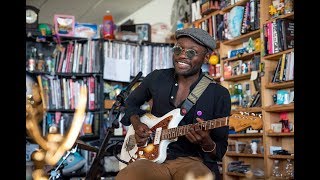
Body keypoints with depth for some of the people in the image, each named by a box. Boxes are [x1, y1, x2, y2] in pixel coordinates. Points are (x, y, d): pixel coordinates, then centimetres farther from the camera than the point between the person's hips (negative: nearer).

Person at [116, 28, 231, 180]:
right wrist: (137, 124, 6)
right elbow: (131, 103, 26)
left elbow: (220, 150, 4)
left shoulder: (219, 95, 0)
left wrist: (207, 143, -19)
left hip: (191, 161, -1)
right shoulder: (156, 78, 7)